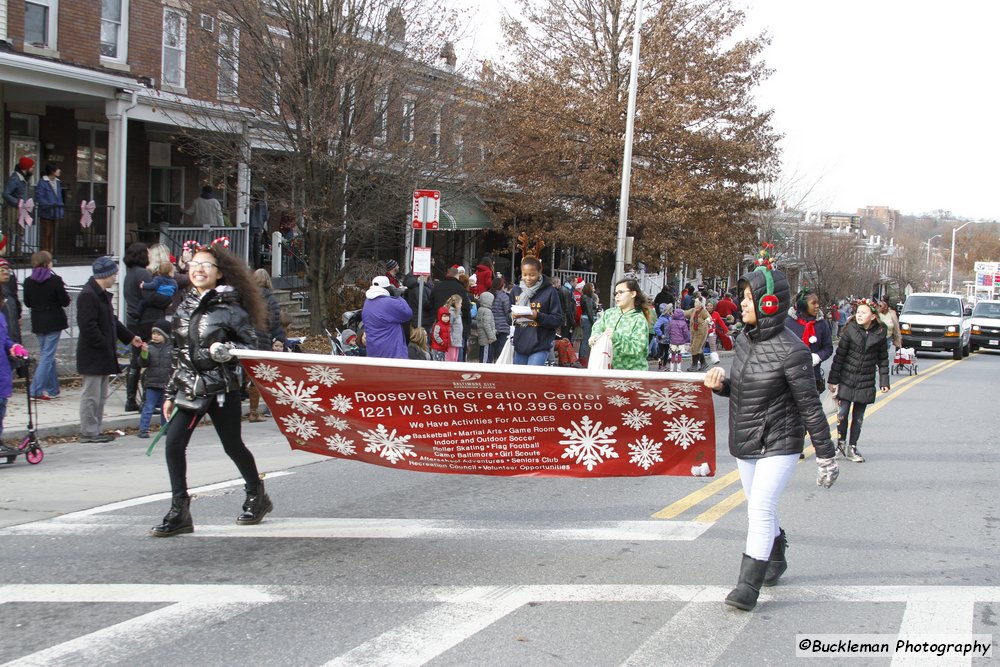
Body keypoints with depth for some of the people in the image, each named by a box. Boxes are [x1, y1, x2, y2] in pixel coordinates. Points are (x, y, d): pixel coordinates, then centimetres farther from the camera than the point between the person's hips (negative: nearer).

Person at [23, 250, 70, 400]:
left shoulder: (28, 281, -1)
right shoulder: (55, 280, -14)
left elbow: (27, 303, 5)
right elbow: (65, 302, -11)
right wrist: (62, 290, 7)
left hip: (38, 323, 5)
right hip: (54, 322, -5)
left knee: (47, 355, 15)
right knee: (47, 355, -2)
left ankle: (53, 390, 20)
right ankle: (36, 390, -8)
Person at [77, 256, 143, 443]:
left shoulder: (103, 294, 15)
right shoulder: (88, 295, -18)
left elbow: (111, 321, 24)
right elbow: (88, 326, -23)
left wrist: (130, 337, 21)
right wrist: (105, 347, -20)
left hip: (103, 355, 10)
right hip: (92, 356, -10)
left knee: (101, 395, 15)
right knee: (91, 394, -3)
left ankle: (94, 430, 22)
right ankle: (88, 432, 4)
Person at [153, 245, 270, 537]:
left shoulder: (229, 307, -7)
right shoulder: (185, 306, 9)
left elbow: (251, 345, -5)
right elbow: (178, 354, 15)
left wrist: (227, 350, -25)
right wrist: (170, 393, 15)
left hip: (222, 388, -5)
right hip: (190, 388, 5)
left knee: (233, 445, 7)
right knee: (173, 444, -8)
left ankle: (257, 496, 31)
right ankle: (179, 512, -1)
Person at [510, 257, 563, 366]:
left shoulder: (549, 291, -6)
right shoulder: (516, 291, 8)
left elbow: (558, 320, -6)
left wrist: (538, 316, -20)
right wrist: (513, 316, -8)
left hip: (540, 346, -5)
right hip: (520, 345, 5)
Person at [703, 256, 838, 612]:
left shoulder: (790, 351, -20)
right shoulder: (745, 341, 2)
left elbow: (810, 405, -15)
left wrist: (825, 455, -11)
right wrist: (719, 384, -8)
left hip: (778, 445, -8)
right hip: (745, 442, 8)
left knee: (760, 510, -13)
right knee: (760, 509, 21)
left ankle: (748, 586, -8)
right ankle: (776, 560, 45)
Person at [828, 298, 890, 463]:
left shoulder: (880, 333, -2)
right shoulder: (850, 330, -8)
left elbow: (883, 358, 7)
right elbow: (840, 355, -4)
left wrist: (884, 381, 4)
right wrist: (833, 379, -4)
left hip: (865, 383, 2)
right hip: (846, 380, -1)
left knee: (858, 417, 7)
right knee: (842, 414, -3)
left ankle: (852, 448, 17)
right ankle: (840, 443, 18)